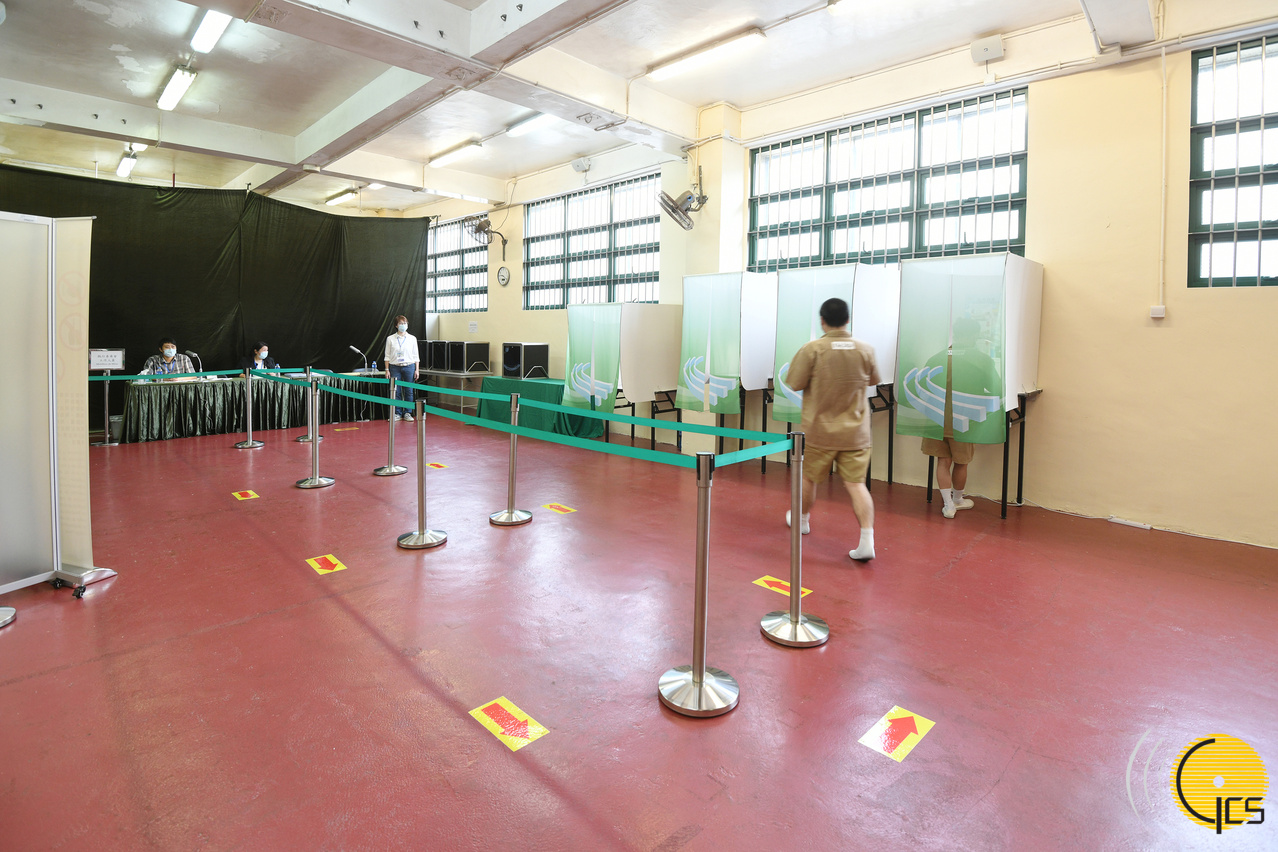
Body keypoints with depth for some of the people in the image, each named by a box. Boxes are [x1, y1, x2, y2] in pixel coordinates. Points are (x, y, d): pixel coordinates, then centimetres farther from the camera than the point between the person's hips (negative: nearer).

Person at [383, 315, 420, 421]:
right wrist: (387, 370, 0)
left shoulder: (412, 339, 6)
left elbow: (416, 356, 8)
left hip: (409, 367, 0)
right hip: (395, 367, 0)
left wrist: (417, 370, 2)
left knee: (409, 391, 1)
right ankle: (397, 413, 10)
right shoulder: (390, 339, 4)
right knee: (396, 392, -1)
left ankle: (408, 413, 12)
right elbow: (387, 356, 6)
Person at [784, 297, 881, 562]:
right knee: (856, 484, 3)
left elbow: (794, 383, -10)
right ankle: (867, 540, -6)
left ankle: (802, 519, 40)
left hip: (819, 432, -2)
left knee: (808, 477, 19)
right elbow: (874, 380, 13)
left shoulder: (812, 349, -14)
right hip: (855, 433, 2)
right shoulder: (866, 350, -3)